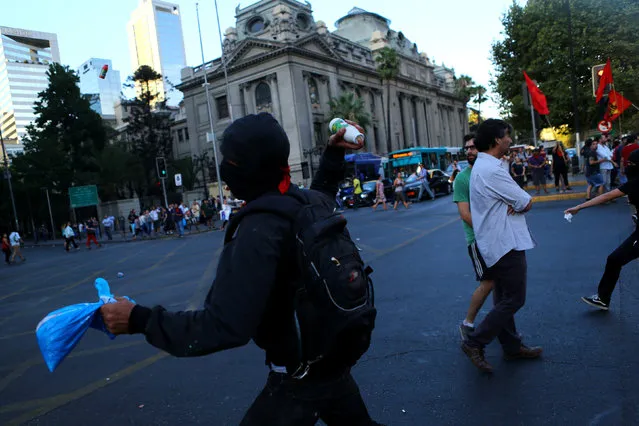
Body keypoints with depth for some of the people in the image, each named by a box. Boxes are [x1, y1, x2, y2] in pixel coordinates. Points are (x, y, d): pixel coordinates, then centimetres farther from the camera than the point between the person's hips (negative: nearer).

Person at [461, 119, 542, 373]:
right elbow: (526, 203, -17)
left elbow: (515, 199, 15)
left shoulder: (482, 166, 13)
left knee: (503, 299, 17)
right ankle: (475, 343, 4)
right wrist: (523, 202, 5)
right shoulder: (492, 170, -21)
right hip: (506, 244, -11)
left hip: (497, 244, 11)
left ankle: (511, 347, 30)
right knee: (514, 300, -1)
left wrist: (515, 204, -7)